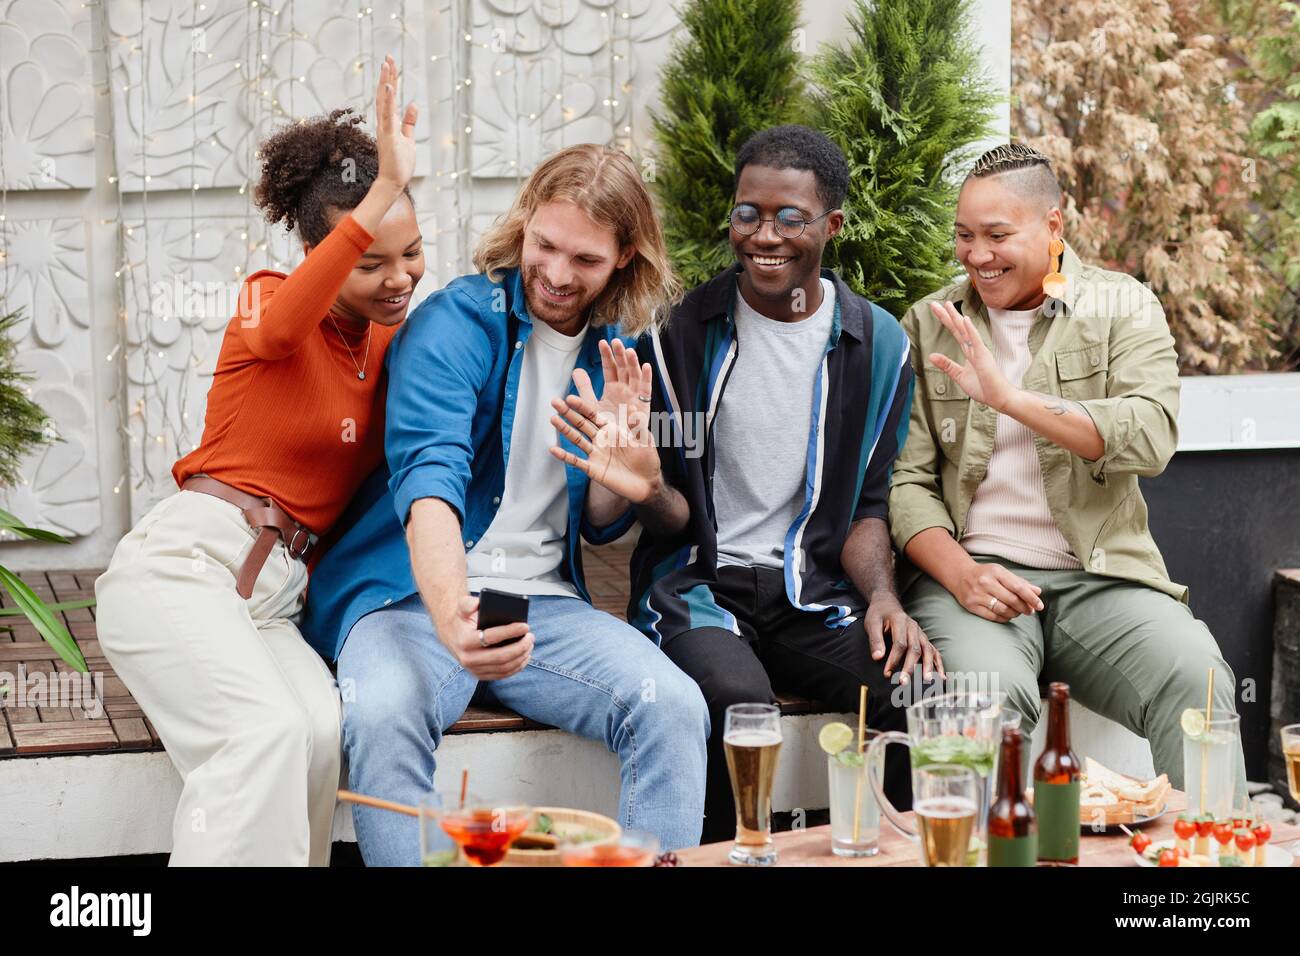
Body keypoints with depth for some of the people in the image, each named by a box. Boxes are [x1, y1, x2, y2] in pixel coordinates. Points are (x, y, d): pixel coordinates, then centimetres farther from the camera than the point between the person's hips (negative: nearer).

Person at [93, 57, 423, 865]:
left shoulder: (391, 341, 14)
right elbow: (279, 329, -30)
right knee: (269, 729, -33)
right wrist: (384, 190, -39)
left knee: (322, 730, -28)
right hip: (184, 560, -5)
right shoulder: (266, 299, -4)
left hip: (273, 598, 5)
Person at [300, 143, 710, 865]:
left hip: (543, 600, 4)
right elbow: (429, 480, -24)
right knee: (381, 715, -36)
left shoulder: (615, 353, 10)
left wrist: (620, 476, -10)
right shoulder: (457, 323, -8)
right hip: (415, 592, -4)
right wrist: (451, 615, -44)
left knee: (674, 707, -23)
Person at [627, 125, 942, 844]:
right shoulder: (682, 329, 0)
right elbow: (677, 513, 3)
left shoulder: (878, 345, 7)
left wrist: (883, 595, -8)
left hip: (811, 594, 2)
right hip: (697, 581, -2)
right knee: (737, 698, -34)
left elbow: (867, 503, 12)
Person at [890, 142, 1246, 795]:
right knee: (989, 692, -33)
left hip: (1102, 577, 0)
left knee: (1197, 682, -28)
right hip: (975, 571, 0)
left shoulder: (1123, 307, 7)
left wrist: (1011, 399, -20)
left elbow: (1152, 438, -11)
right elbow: (905, 480, 5)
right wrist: (960, 573, -14)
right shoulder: (928, 326, 11)